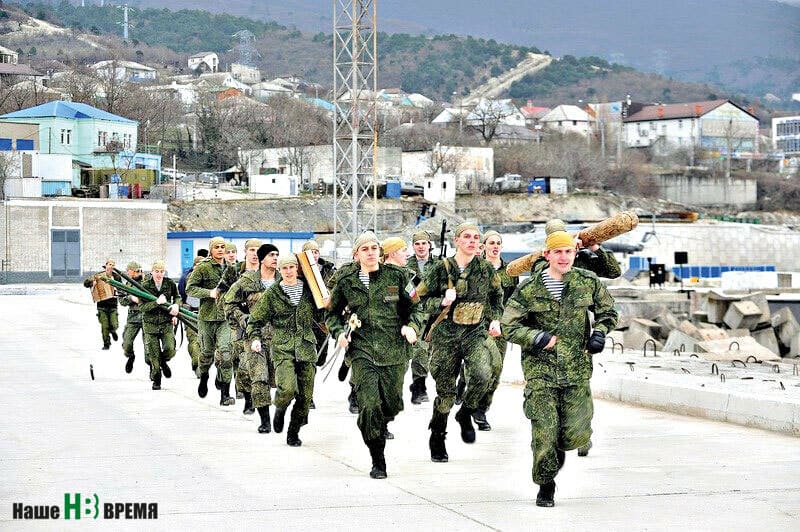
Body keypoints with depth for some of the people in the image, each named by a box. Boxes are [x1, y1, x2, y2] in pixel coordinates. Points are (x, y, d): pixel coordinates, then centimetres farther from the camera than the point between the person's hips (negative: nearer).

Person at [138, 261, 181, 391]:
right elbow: (142, 307, -12)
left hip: (166, 323, 1)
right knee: (153, 354, 0)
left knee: (170, 350, -15)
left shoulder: (170, 283, -1)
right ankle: (156, 380, 19)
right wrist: (157, 302, -26)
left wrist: (176, 305, -4)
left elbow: (177, 296, 17)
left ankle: (163, 362, 22)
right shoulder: (145, 286, -6)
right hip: (150, 324, -1)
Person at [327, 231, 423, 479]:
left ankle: (378, 426, 45)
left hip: (394, 349, 1)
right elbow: (333, 314, 17)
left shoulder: (396, 277, 5)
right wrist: (339, 333, -2)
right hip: (361, 350, -1)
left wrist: (412, 326, -6)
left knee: (392, 404, 6)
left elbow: (414, 308, 13)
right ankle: (378, 461, -3)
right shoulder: (346, 282, 5)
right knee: (369, 405, -15)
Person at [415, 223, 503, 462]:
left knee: (482, 375, -26)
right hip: (446, 335, -1)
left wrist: (495, 320, 9)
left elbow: (496, 297, 21)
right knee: (445, 390, 3)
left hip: (475, 333, 1)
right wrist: (442, 302, -15)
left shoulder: (486, 269, 4)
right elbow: (422, 298, 3)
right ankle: (437, 440, 22)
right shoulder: (442, 269, -3)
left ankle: (465, 415, 3)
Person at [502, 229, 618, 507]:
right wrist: (537, 338, -15)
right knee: (544, 433, -6)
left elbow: (608, 311, 18)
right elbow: (509, 326, -1)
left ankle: (559, 446, 33)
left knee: (577, 434, -3)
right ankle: (545, 487, 13)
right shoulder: (529, 289, -4)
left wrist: (599, 333, 0)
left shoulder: (588, 282, 3)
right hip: (540, 368, -2)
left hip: (577, 369, 2)